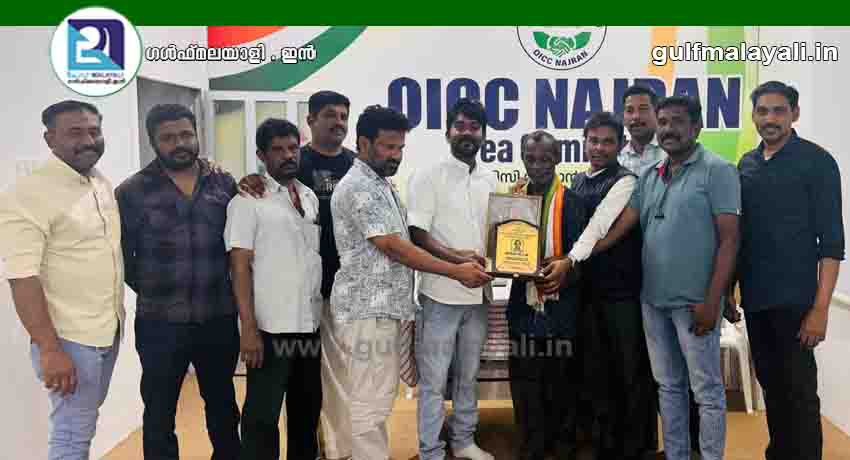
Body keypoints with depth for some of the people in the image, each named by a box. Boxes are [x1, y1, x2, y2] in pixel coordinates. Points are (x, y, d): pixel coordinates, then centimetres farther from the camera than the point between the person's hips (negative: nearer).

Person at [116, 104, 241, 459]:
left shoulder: (224, 184, 2)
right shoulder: (132, 192, -5)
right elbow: (122, 256, -2)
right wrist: (154, 293, 0)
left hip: (219, 317, 2)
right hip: (160, 323, -2)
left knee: (222, 402, 20)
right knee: (160, 410, 12)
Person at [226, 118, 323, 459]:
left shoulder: (311, 197, 11)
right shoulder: (247, 201, -7)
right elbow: (240, 267, -10)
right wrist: (248, 328, -15)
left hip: (311, 323, 6)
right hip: (271, 328, -6)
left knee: (308, 408, 17)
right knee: (263, 414, 5)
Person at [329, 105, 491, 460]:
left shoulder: (381, 185, 16)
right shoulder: (358, 187, -15)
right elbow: (392, 247, -20)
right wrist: (456, 271, -18)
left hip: (382, 308, 10)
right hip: (367, 311, -10)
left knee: (377, 400, 16)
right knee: (371, 404, -3)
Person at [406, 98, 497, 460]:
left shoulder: (491, 181, 10)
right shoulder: (428, 177, -6)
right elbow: (416, 234, -12)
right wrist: (454, 257, -23)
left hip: (478, 294, 5)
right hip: (440, 293, -5)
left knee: (468, 375, 18)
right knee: (434, 380, 2)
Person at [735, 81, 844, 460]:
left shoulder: (817, 161, -6)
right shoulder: (746, 164, 9)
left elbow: (831, 239, -10)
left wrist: (820, 308, -16)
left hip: (794, 300, -5)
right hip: (754, 298, 5)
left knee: (799, 390, 0)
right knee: (770, 385, 15)